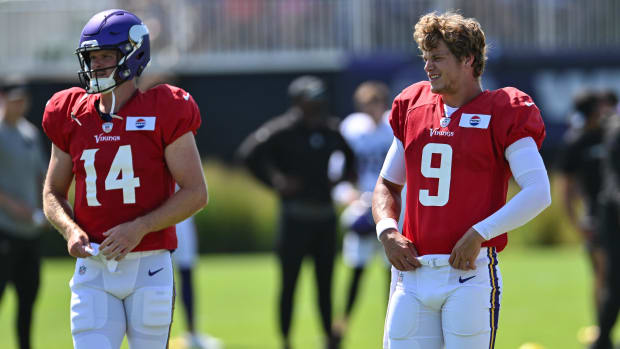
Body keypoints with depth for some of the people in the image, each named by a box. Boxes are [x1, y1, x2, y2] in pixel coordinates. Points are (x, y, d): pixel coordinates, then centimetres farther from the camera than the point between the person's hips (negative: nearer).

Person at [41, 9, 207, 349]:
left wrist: (139, 228, -16)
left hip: (148, 267, -3)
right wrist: (70, 229, -5)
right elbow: (53, 193, 17)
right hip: (92, 270, 3)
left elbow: (196, 193, -5)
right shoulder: (72, 118, 7)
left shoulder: (163, 114, -4)